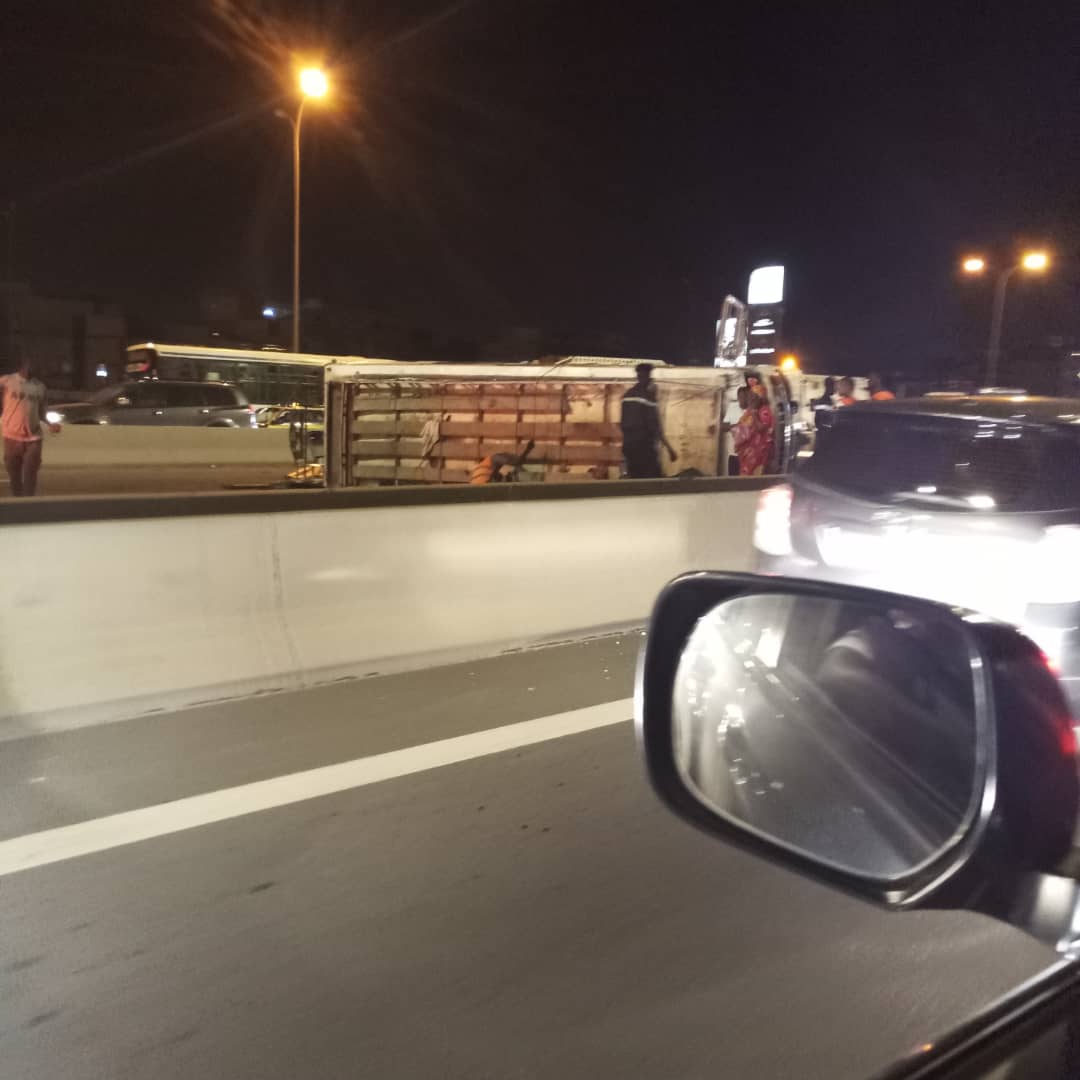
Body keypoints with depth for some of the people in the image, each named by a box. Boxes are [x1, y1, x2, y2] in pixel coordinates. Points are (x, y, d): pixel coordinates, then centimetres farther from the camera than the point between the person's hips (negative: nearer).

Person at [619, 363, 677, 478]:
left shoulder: (627, 395, 13)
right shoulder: (648, 396, -10)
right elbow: (655, 425, -14)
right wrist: (669, 448, -10)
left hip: (628, 445, 8)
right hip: (644, 445, -8)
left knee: (634, 480, 9)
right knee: (654, 479, -7)